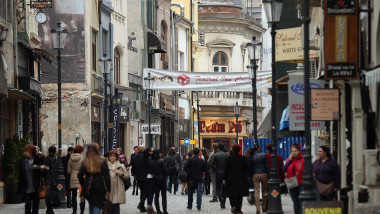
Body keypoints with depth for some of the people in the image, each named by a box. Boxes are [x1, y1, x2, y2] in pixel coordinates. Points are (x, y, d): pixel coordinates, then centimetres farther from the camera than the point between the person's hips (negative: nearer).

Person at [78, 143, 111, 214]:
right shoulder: (102, 161, -7)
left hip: (89, 189, 3)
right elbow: (106, 176, -10)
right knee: (97, 207, -1)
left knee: (91, 207, 17)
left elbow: (80, 175, -8)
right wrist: (108, 189, -5)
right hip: (100, 188, -3)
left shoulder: (85, 162, -2)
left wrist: (83, 185, 7)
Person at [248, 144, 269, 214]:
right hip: (263, 174, -1)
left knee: (257, 191, 0)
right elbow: (267, 166, -4)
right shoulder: (263, 155, -5)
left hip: (255, 175, 1)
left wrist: (251, 176, 10)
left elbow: (250, 168, 2)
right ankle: (264, 208, 16)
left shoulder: (251, 157, -1)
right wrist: (268, 174, 3)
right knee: (264, 191, 12)